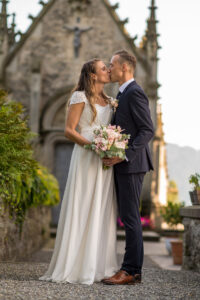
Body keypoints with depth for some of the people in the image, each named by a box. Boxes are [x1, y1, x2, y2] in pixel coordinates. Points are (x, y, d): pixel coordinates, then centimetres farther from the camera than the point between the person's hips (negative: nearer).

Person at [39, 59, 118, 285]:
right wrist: (93, 144, -19)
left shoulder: (107, 101, 19)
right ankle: (77, 266, 0)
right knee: (82, 210, -6)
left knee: (102, 212, 5)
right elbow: (69, 130, -7)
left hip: (105, 161, 7)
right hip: (86, 158, -7)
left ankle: (98, 266, 9)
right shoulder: (80, 97, -1)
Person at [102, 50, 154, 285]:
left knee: (130, 217, -8)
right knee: (128, 217, 10)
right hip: (122, 165, 10)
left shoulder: (135, 93, -12)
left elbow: (148, 130, -18)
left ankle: (131, 271, -3)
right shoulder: (122, 94, 19)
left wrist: (123, 155, -22)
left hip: (131, 165, -10)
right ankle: (132, 270, 14)